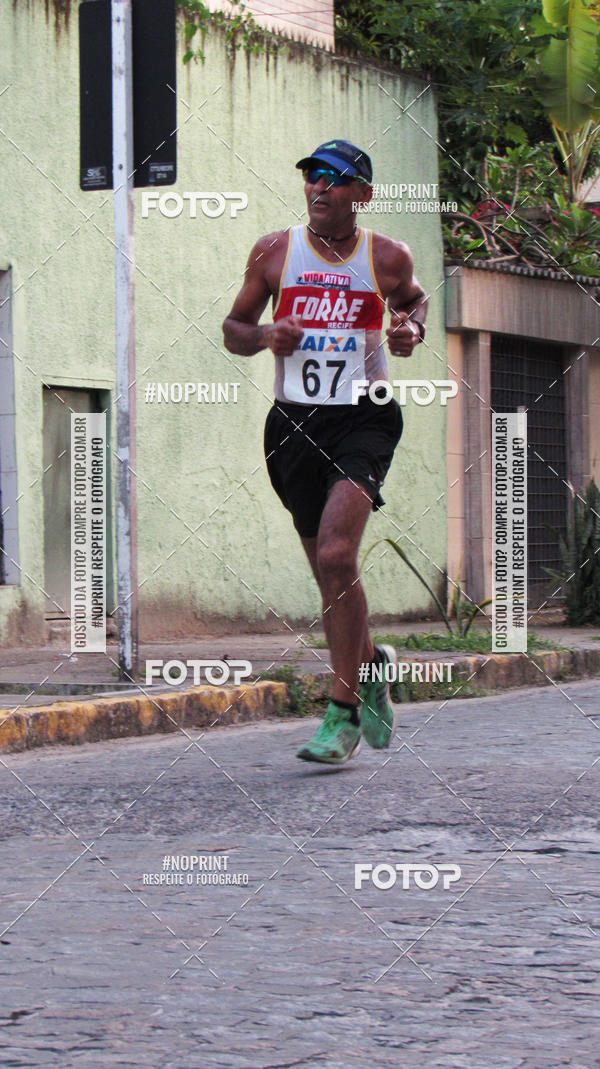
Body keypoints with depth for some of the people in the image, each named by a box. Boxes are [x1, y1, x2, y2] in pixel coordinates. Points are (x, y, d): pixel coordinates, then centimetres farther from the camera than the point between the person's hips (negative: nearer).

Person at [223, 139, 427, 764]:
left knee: (336, 556, -21)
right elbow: (233, 330, 12)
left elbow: (414, 298, 24)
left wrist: (412, 328, 1)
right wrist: (266, 334, -10)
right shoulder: (274, 252, 4)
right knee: (329, 571, 8)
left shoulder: (388, 258, 2)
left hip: (364, 418, -3)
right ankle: (370, 666, 37)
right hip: (295, 424, 3)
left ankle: (344, 713, -15)